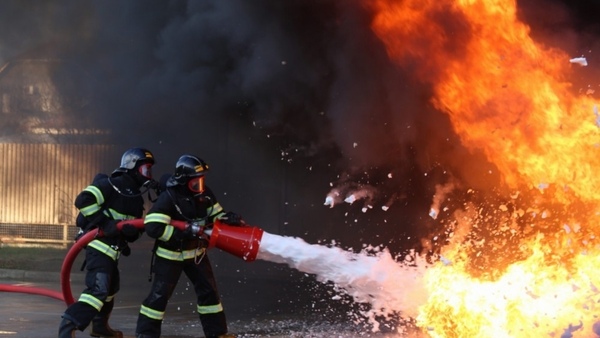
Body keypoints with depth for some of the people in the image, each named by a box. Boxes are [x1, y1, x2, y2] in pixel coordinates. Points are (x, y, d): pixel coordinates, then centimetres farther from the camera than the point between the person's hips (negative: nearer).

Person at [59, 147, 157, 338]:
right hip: (100, 244, -10)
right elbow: (83, 200, -22)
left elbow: (138, 228, 15)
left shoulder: (136, 196, 16)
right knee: (98, 288, -21)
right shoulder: (114, 184, -13)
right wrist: (104, 222, -24)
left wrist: (132, 231, -10)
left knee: (111, 287, 25)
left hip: (112, 248, 10)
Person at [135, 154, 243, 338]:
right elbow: (153, 227, -32)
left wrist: (228, 218, -19)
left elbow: (215, 215, 7)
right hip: (170, 254, -6)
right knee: (160, 293, -4)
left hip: (196, 252, 6)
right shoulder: (169, 198, -24)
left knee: (209, 290, 8)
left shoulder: (204, 193, -6)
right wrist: (186, 231, -34)